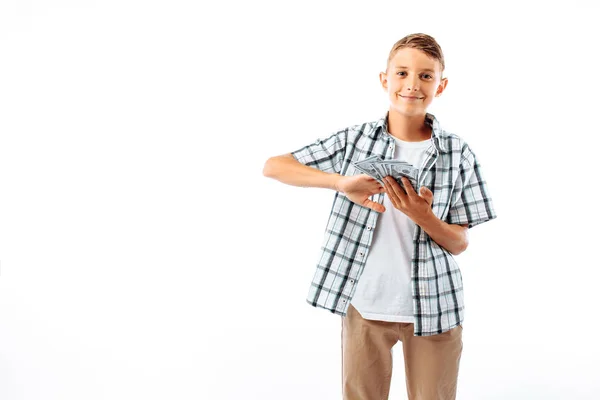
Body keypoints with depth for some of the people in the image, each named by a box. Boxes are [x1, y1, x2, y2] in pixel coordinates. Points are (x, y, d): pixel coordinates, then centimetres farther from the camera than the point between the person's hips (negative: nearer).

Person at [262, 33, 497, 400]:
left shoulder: (459, 155, -3)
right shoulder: (354, 141, -3)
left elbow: (460, 243, 0)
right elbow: (273, 166, -6)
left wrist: (422, 215, -21)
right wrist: (341, 182, -19)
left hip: (433, 310, 0)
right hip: (364, 305, 0)